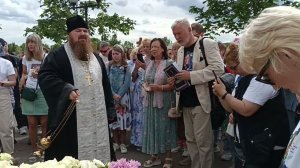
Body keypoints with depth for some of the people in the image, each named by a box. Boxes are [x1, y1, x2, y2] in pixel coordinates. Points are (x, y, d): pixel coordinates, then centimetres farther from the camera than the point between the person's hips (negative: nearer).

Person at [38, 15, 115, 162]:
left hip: (97, 119, 6)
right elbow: (45, 77, -17)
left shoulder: (97, 59, 16)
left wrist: (109, 109, 14)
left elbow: (105, 85, 18)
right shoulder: (57, 56, -4)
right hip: (70, 120, -6)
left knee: (97, 151, 14)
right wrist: (67, 89, -31)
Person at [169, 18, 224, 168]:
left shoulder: (208, 44, -6)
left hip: (201, 101, -7)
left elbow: (218, 68, -16)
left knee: (203, 140, -2)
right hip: (186, 102, 7)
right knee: (190, 139, 11)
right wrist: (175, 79, -1)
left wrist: (191, 75, -21)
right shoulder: (180, 51, 16)